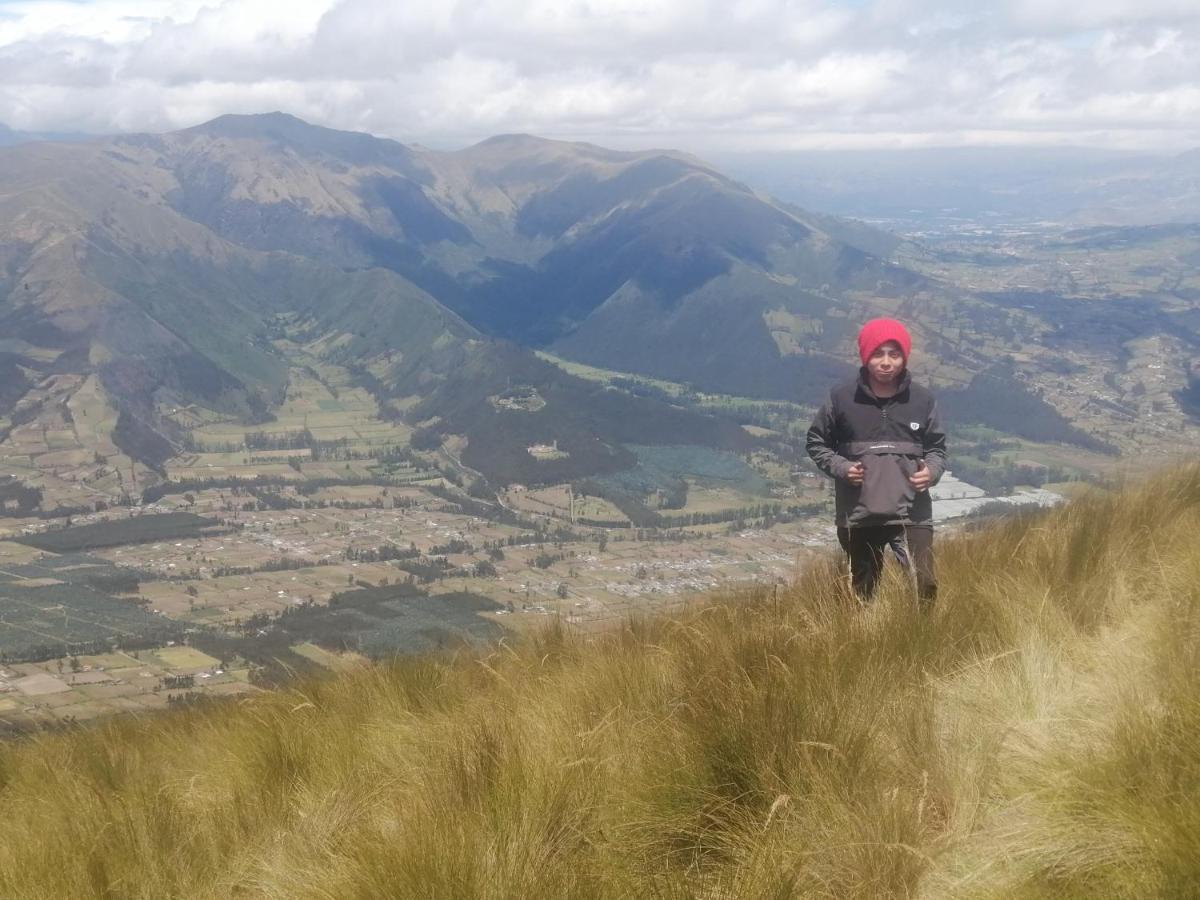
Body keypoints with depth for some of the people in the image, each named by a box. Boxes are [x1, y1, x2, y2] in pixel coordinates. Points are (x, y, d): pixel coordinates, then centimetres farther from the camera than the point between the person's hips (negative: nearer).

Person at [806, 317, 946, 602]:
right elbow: (816, 443, 9)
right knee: (861, 592, 11)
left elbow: (937, 447, 13)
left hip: (912, 514, 0)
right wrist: (840, 468, -9)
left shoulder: (922, 399, 1)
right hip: (857, 516, 0)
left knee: (925, 587, -12)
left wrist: (932, 471, -9)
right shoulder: (841, 398, -2)